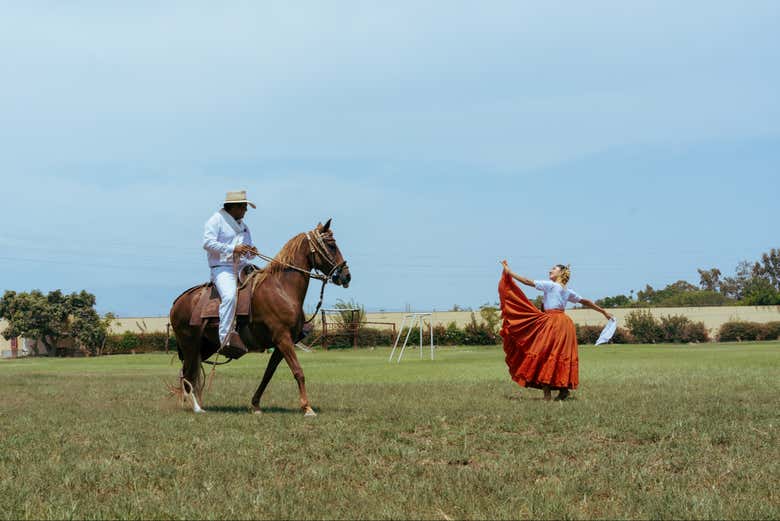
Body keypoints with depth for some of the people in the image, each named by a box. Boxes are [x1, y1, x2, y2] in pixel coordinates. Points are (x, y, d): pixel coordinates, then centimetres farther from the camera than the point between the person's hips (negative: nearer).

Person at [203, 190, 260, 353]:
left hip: (242, 267, 8)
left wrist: (251, 252, 4)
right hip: (222, 268, -8)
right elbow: (208, 243, -13)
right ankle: (226, 336, -34)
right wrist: (232, 249, -20)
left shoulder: (243, 226, 24)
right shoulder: (216, 220, 1)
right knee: (230, 295, -32)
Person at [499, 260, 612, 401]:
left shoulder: (551, 285, -3)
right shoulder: (568, 291, 17)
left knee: (545, 353, -6)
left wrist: (508, 272, -2)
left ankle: (547, 392, -11)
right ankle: (564, 389, 6)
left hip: (552, 322, -7)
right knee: (562, 356, 10)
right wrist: (603, 312, 36)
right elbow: (585, 302, 25)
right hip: (565, 323, 8)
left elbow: (528, 282, -6)